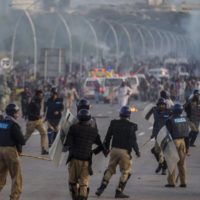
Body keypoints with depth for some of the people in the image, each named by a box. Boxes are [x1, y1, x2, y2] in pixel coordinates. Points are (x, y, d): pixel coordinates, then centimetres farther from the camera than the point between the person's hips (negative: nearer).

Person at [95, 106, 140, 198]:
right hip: (125, 151, -4)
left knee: (110, 169, 16)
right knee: (125, 172, 9)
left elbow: (108, 137, 9)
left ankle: (101, 188, 5)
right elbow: (133, 140, -11)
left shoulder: (114, 123, 3)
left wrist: (105, 148, 22)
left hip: (114, 149, 4)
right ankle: (119, 191, 3)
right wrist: (137, 151, 0)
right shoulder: (131, 126, -8)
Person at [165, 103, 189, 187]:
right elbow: (187, 133, 8)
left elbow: (168, 133, -10)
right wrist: (187, 145, 13)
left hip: (174, 141, -5)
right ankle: (183, 182, 10)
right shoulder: (185, 119, 6)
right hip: (183, 141, 5)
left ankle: (171, 182, -3)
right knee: (182, 163, 10)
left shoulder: (170, 120, -10)